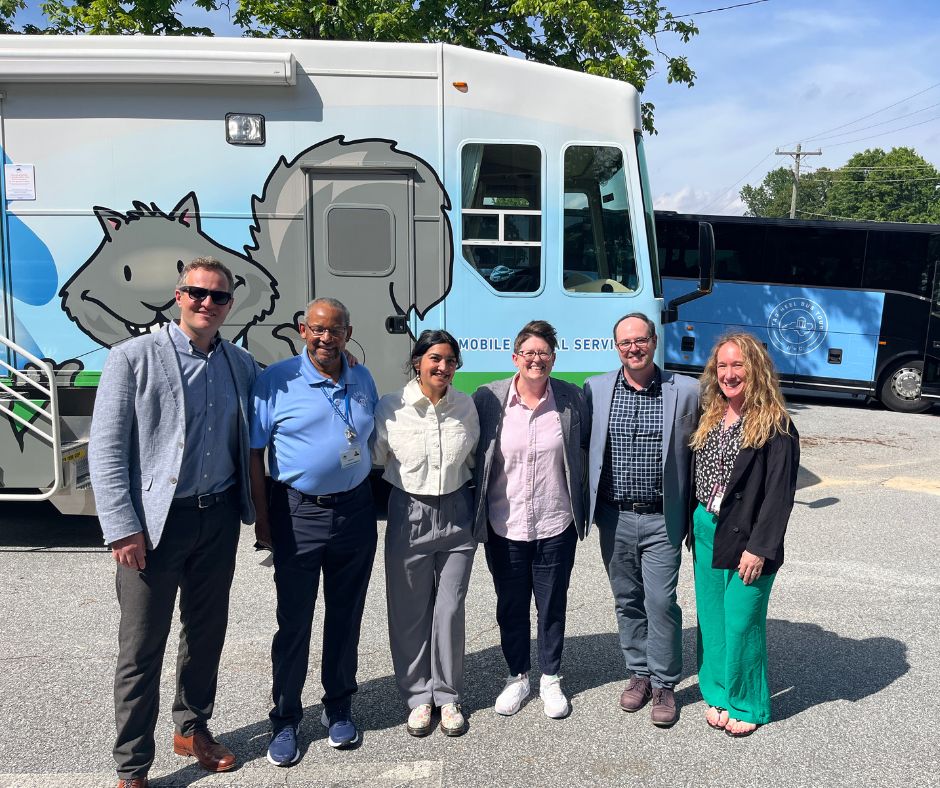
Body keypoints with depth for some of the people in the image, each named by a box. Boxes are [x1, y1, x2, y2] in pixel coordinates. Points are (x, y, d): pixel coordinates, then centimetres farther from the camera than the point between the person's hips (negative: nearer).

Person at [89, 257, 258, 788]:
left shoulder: (241, 363, 7)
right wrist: (123, 528, -14)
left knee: (207, 632, 18)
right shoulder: (133, 357, -7)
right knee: (142, 650, 5)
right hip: (155, 523, -4)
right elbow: (106, 450, -9)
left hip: (219, 518, 5)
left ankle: (193, 729, 38)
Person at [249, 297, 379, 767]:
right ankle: (285, 720, 22)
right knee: (294, 621, 5)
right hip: (298, 514, -3)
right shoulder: (277, 379, -7)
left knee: (346, 616, 14)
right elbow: (254, 451, -5)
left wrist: (372, 499, 11)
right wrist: (263, 517, -8)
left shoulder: (362, 380, 7)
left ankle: (339, 708, 31)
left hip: (355, 511, 4)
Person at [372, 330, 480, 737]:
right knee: (409, 611, 8)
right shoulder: (391, 407, -8)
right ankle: (418, 696, 27)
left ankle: (448, 696, 26)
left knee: (450, 609, 7)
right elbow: (375, 461, 2)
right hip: (408, 514, -1)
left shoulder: (466, 406, 0)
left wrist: (476, 509, 12)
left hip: (457, 514, 1)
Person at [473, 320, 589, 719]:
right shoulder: (487, 398, -6)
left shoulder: (572, 398, -5)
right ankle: (517, 676, 36)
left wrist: (582, 503, 4)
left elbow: (588, 447, 7)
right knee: (510, 607, 15)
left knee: (553, 606, 14)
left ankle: (550, 679, 35)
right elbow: (471, 455, 1)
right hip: (504, 526, 0)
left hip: (556, 526, 0)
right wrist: (477, 511, 0)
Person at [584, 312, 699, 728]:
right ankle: (639, 674, 31)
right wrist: (588, 507, 6)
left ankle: (663, 684, 19)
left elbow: (699, 452, 1)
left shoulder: (685, 391, -5)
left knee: (661, 603, 0)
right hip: (614, 517, 3)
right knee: (627, 600, 14)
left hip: (661, 519, -2)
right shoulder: (595, 389, 1)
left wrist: (692, 515, -1)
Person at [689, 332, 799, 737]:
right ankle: (718, 694, 32)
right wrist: (694, 528, 10)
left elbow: (780, 493, -15)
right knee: (711, 622, 15)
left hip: (746, 541, -6)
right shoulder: (710, 419, 8)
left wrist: (759, 548, -17)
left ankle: (746, 704, 23)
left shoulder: (776, 426, -12)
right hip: (706, 533, 6)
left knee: (741, 625, 3)